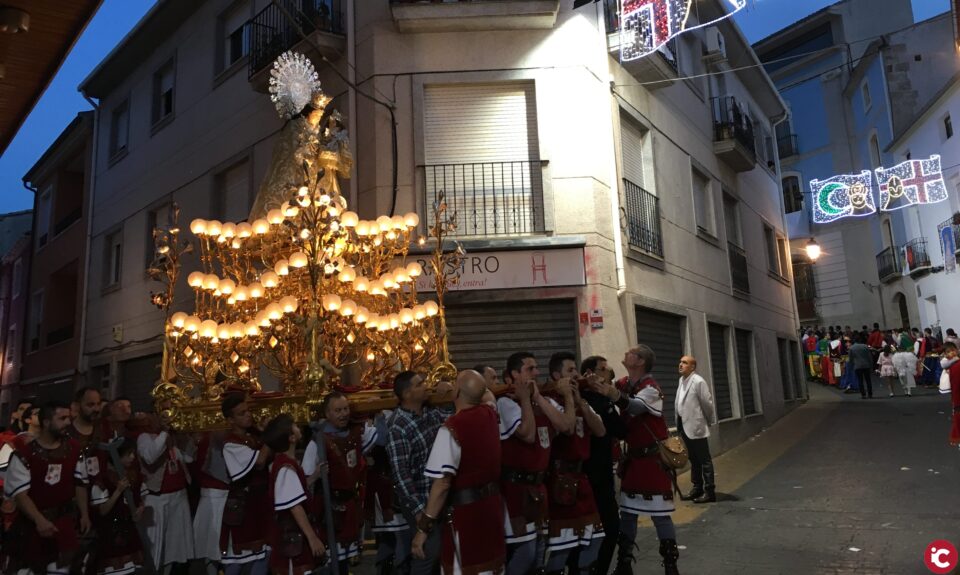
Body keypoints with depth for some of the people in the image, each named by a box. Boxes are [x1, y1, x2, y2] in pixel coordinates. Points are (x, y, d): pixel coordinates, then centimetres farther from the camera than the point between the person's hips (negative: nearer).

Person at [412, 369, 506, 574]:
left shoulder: (452, 428, -20)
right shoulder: (490, 415, -1)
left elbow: (443, 483, -22)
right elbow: (488, 397, 27)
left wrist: (424, 527, -17)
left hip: (465, 511, -7)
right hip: (492, 504, 7)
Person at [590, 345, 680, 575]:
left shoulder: (651, 388, -18)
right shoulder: (623, 385, 5)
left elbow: (635, 407, -38)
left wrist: (615, 395, -57)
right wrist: (597, 388, -18)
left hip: (653, 459, -7)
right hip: (633, 458, 7)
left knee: (659, 514, -3)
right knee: (627, 512, 13)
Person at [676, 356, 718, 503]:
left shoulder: (698, 381, -16)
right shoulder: (682, 380, 10)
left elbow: (708, 403, -13)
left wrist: (710, 421, -3)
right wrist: (679, 423, 12)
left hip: (696, 426, -8)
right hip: (684, 425, 8)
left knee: (704, 460, -1)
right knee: (693, 459, 17)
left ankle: (710, 491, 5)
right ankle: (697, 487, 27)